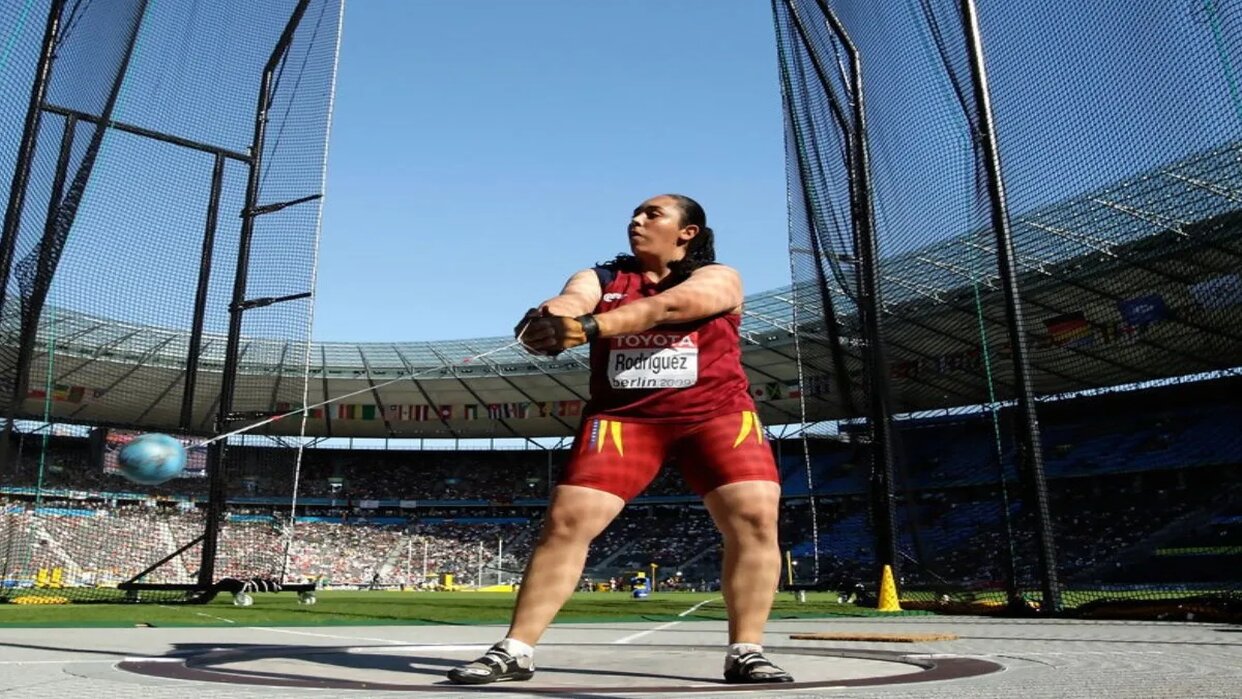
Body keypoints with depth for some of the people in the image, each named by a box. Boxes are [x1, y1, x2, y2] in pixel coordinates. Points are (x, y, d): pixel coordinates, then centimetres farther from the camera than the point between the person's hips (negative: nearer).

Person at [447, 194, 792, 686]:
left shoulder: (718, 278, 0)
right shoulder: (599, 279, 9)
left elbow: (667, 306, -21)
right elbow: (567, 303, -15)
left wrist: (586, 327, -37)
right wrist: (547, 321, -41)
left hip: (716, 414, -1)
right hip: (622, 418, 1)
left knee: (755, 519, -17)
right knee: (565, 522, -8)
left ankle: (745, 653, -2)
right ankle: (514, 650, 3)